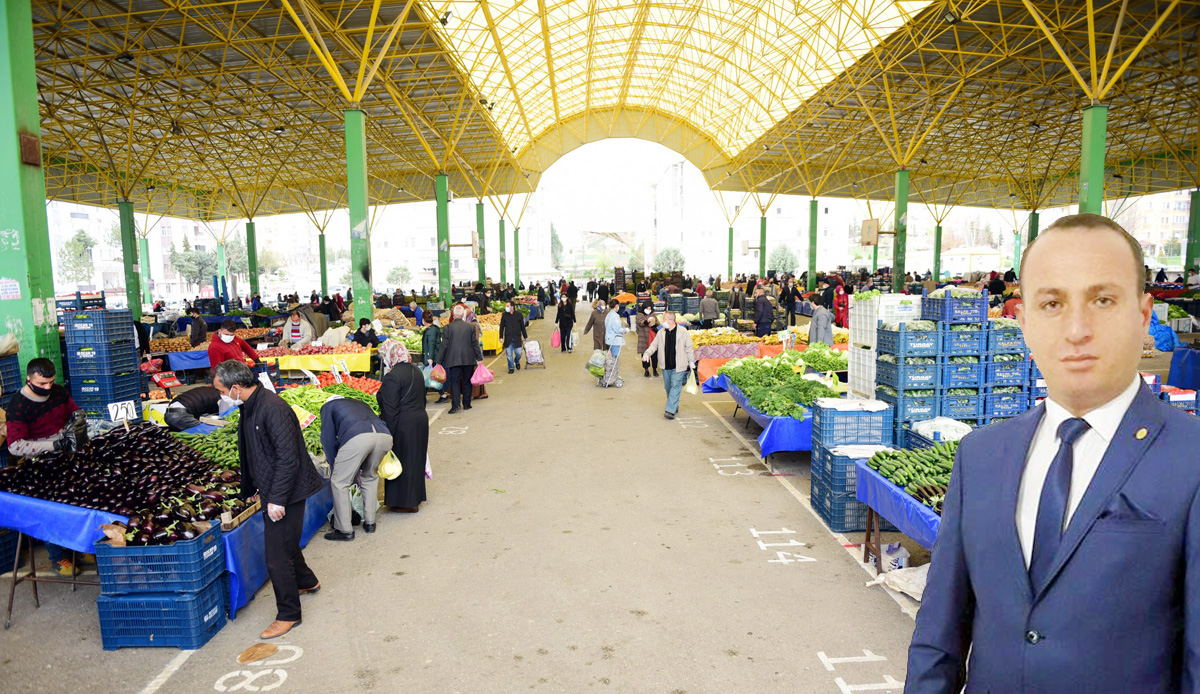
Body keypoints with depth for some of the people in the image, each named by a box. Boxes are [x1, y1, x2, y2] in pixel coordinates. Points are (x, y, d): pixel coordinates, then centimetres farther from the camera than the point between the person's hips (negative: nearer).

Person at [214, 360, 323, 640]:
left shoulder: (274, 409, -26)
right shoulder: (249, 407, 6)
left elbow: (288, 458, -26)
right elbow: (250, 454, 18)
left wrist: (277, 499, -25)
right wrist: (249, 488, 24)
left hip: (285, 493, -10)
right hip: (272, 491, 10)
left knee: (277, 556, -1)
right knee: (285, 543, 26)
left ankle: (288, 614, 16)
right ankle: (306, 581, 50)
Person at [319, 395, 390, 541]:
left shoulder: (328, 406, 29)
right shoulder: (361, 404, 42)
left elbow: (328, 439, 22)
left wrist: (335, 466, 33)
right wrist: (358, 470, 48)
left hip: (357, 437, -5)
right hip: (385, 436, 6)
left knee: (339, 483, 12)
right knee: (370, 477, 28)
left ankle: (345, 530, 16)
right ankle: (370, 523, 33)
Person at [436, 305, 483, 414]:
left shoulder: (447, 328, -5)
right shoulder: (471, 327, 1)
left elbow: (444, 346, -4)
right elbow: (475, 344, 1)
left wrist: (439, 361, 2)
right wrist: (479, 358, 8)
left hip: (453, 360, -2)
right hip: (469, 359, 2)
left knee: (454, 382, 1)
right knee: (467, 382, 12)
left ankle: (455, 404, -11)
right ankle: (466, 404, 16)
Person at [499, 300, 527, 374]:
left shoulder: (518, 315, -1)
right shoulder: (504, 315, 1)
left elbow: (522, 327, 5)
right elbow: (501, 327, 6)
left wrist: (525, 337, 7)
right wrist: (501, 337, 1)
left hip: (517, 338, -1)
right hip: (508, 339, 1)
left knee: (518, 353, -1)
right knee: (509, 354, 1)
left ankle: (517, 362, 32)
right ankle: (511, 368, 15)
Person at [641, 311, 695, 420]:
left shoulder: (682, 332, -5)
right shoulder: (661, 332, 5)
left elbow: (689, 347, 1)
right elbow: (654, 345, 10)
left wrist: (691, 361, 1)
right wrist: (647, 353, -8)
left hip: (678, 366, -5)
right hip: (666, 366, 5)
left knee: (675, 386, -10)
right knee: (668, 387, 12)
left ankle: (670, 410, -14)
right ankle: (674, 407, 28)